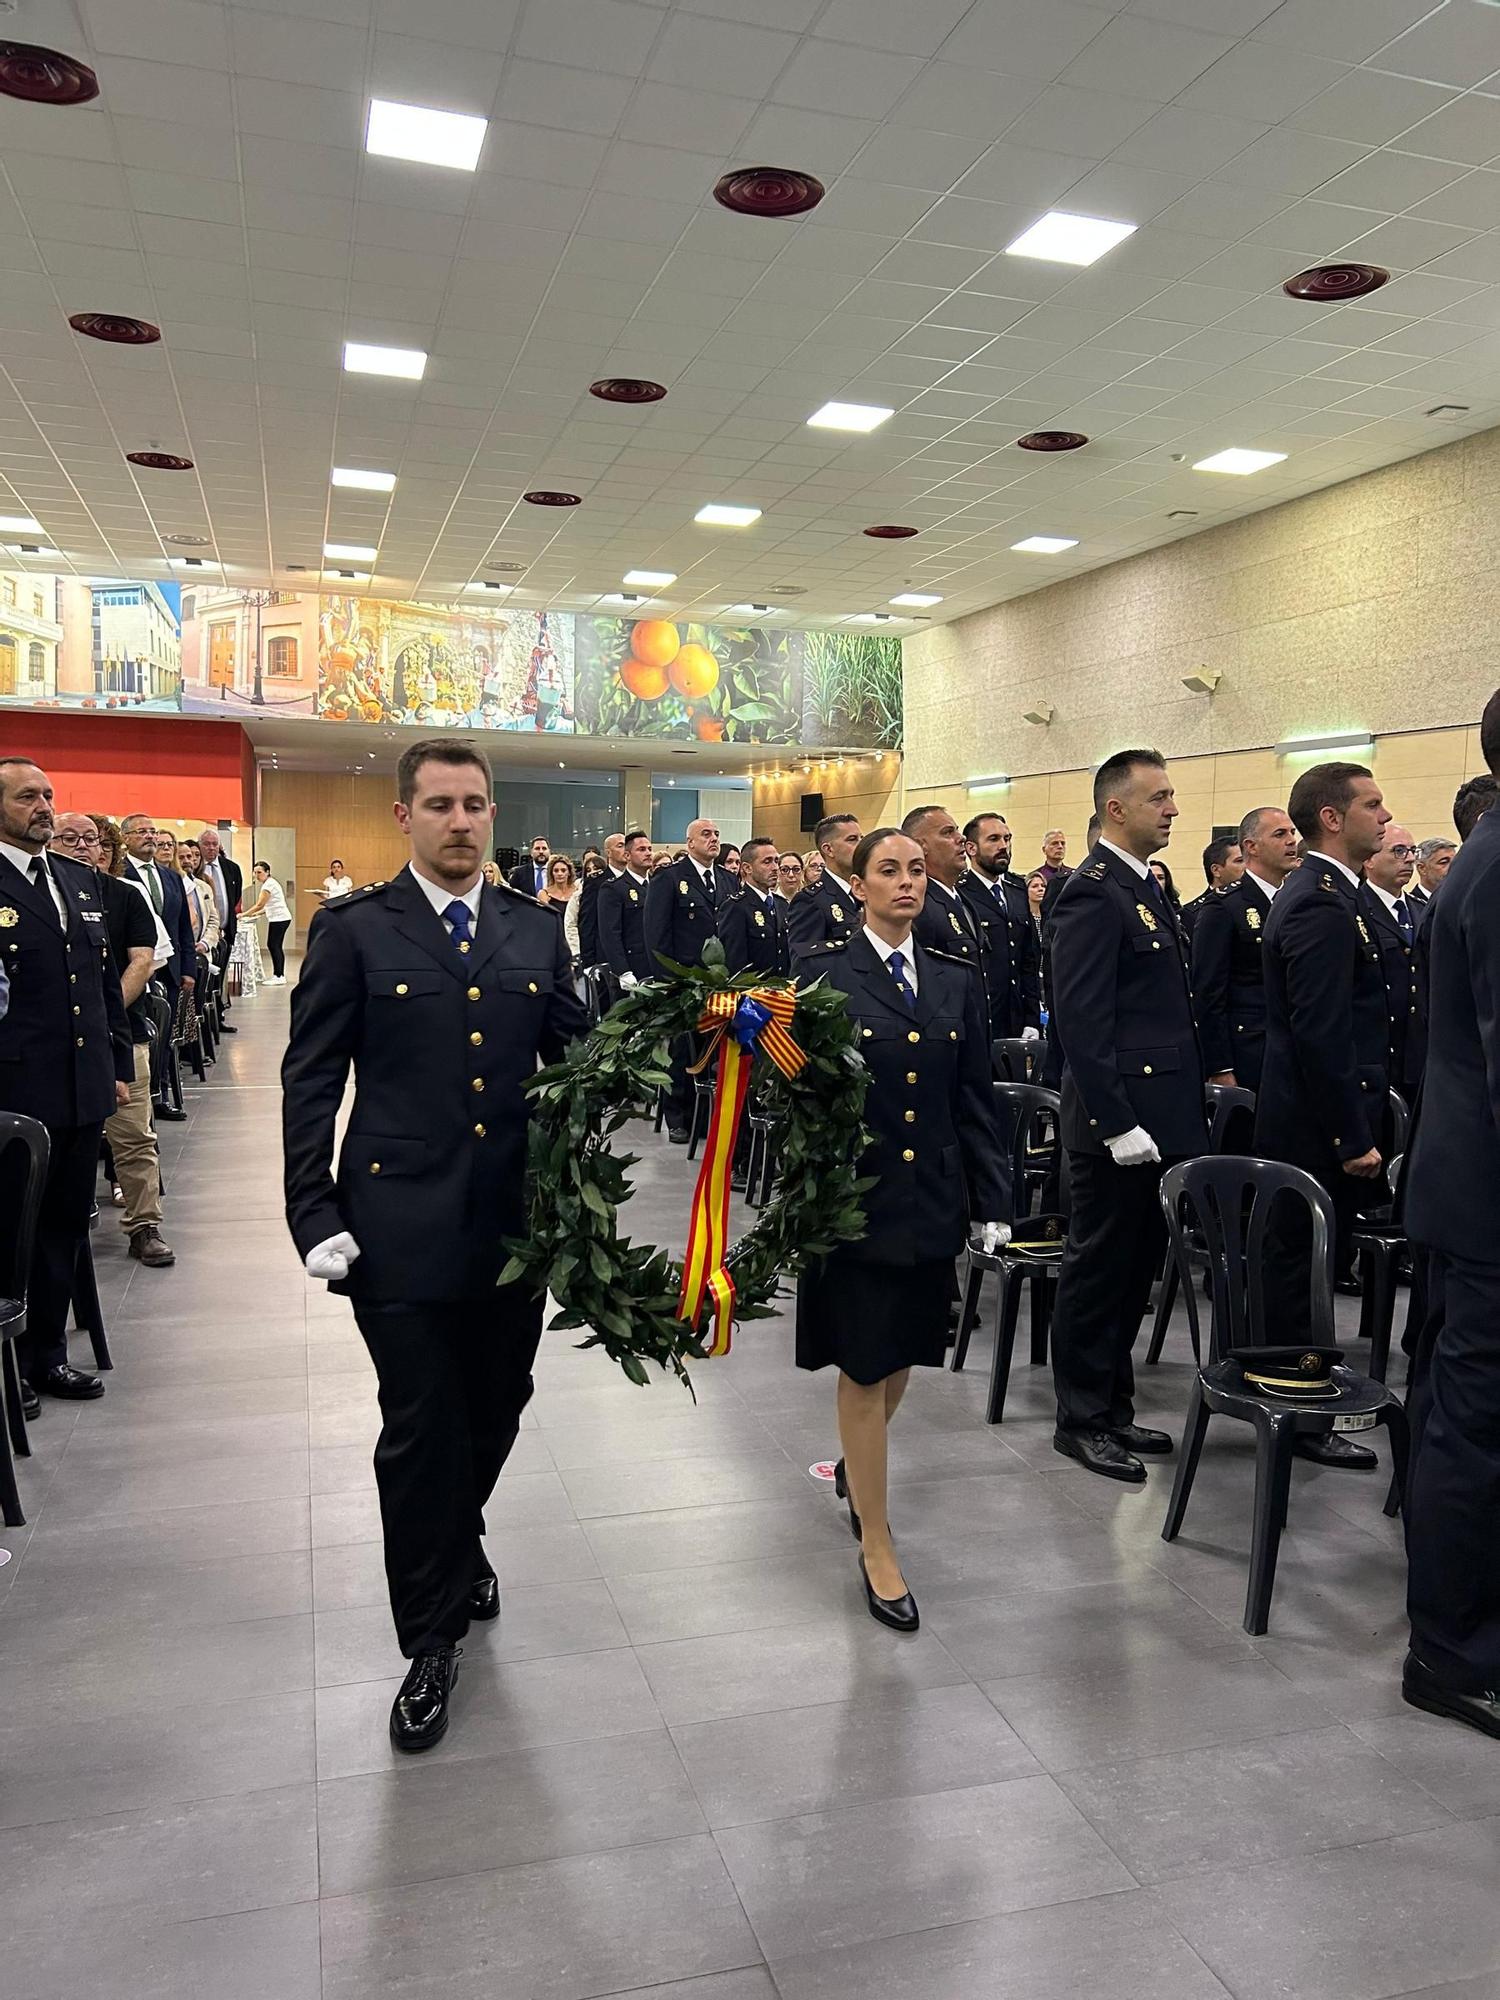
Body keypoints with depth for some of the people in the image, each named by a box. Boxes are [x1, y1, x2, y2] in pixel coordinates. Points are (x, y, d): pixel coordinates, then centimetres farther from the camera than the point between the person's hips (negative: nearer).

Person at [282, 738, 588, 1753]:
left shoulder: (537, 930, 6)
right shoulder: (354, 930, -3)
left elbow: (574, 1059, 8)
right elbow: (310, 1082, -3)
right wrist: (316, 1215, -8)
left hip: (517, 1221, 4)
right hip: (401, 1224, -3)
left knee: (496, 1409, 17)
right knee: (421, 1430, 5)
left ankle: (456, 1544, 47)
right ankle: (432, 1638, 24)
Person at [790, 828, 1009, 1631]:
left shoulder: (955, 982, 7)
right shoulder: (821, 971, -6)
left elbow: (976, 1101, 7)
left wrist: (992, 1201, 3)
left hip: (929, 1199, 4)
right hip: (853, 1196, -4)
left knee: (901, 1356, 17)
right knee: (863, 1368, 5)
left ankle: (856, 1463, 46)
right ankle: (876, 1546, 19)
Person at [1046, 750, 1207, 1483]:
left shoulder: (1146, 888, 15)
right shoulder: (1093, 892, -15)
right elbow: (1080, 1020, -20)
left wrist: (1186, 1107, 15)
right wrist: (1118, 1123, -22)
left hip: (1159, 1117, 9)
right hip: (1119, 1120, -9)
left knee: (1135, 1265, 16)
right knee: (1098, 1268, 3)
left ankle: (1113, 1407, 29)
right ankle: (1081, 1421, 17)